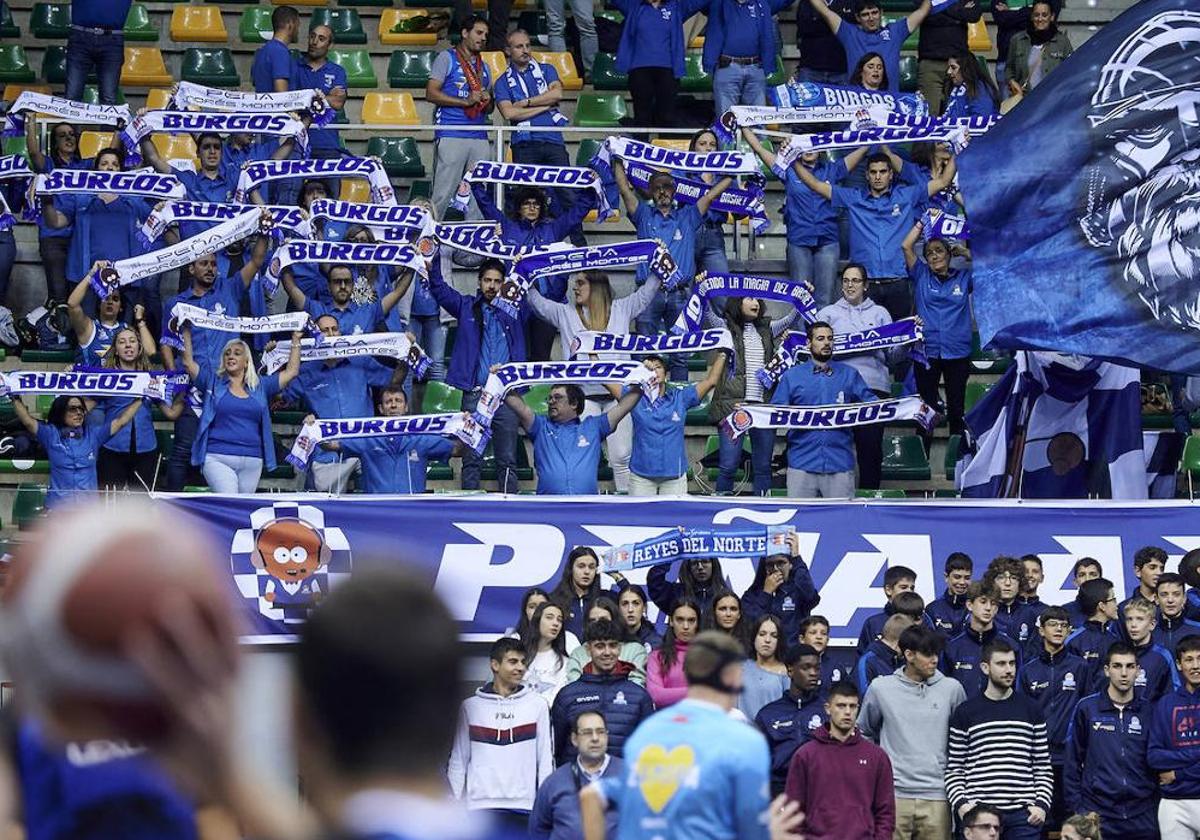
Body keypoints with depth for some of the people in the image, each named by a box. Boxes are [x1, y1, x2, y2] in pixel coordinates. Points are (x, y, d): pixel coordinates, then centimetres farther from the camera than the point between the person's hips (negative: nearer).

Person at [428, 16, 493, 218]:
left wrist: (487, 101, 2)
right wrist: (466, 101, -12)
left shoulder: (483, 67, 22)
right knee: (443, 192, -9)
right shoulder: (447, 58, 5)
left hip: (479, 138, 6)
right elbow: (431, 93, -5)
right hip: (451, 136, -6)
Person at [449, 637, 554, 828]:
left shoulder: (537, 705, 7)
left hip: (523, 806, 0)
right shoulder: (471, 707, 7)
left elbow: (545, 759, 6)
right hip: (480, 807, 0)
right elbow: (458, 760, 7)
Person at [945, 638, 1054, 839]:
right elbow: (954, 769, 6)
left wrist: (1041, 804, -2)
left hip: (1023, 815, 1)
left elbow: (1043, 768, 11)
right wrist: (960, 804, -8)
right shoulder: (965, 713, 7)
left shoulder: (1031, 710, 11)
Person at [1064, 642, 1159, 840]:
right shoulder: (1087, 708, 2)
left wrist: (1156, 805, 4)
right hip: (1097, 814, -1)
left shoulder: (1149, 712, 6)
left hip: (1142, 817, 1)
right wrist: (1077, 808, -2)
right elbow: (1072, 763, 4)